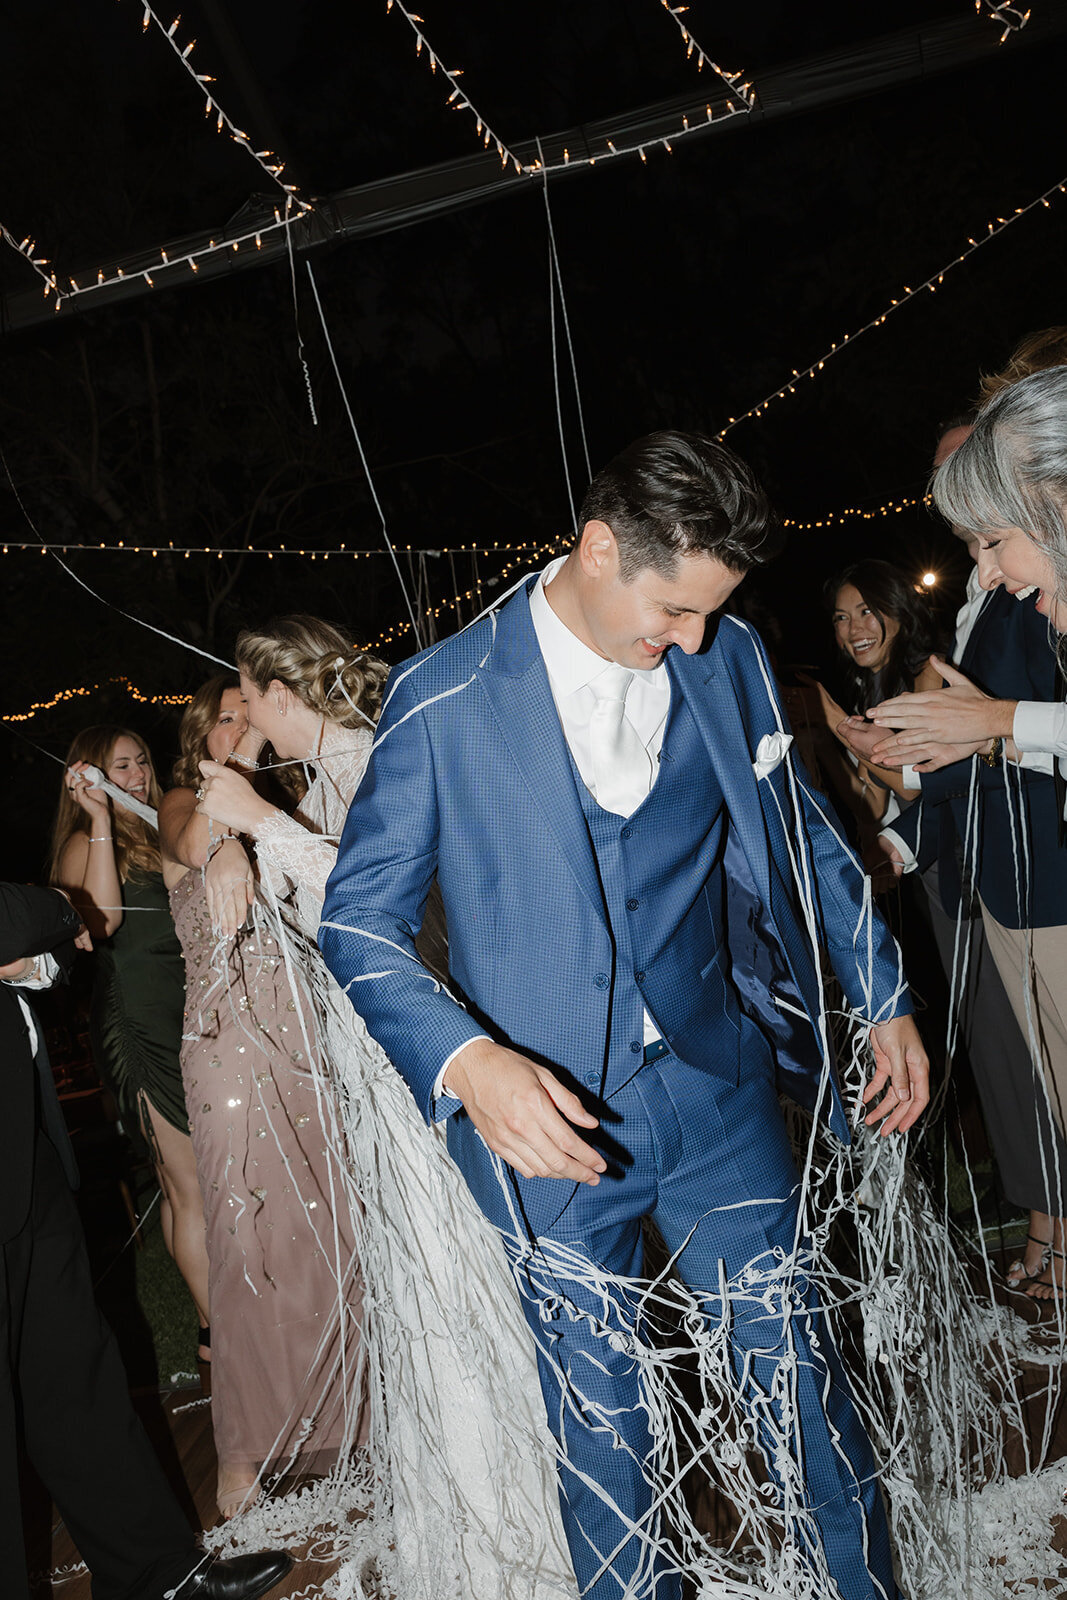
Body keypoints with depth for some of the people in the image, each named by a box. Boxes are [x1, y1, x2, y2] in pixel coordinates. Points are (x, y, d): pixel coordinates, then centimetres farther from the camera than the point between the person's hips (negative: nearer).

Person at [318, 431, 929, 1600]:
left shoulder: (729, 660, 1)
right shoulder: (443, 698, -10)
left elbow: (800, 836, 13)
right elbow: (356, 920, -8)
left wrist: (884, 1001, 14)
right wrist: (465, 1061, -24)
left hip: (719, 1089, 3)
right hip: (550, 1117, -2)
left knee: (802, 1384, 14)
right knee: (601, 1437, 14)